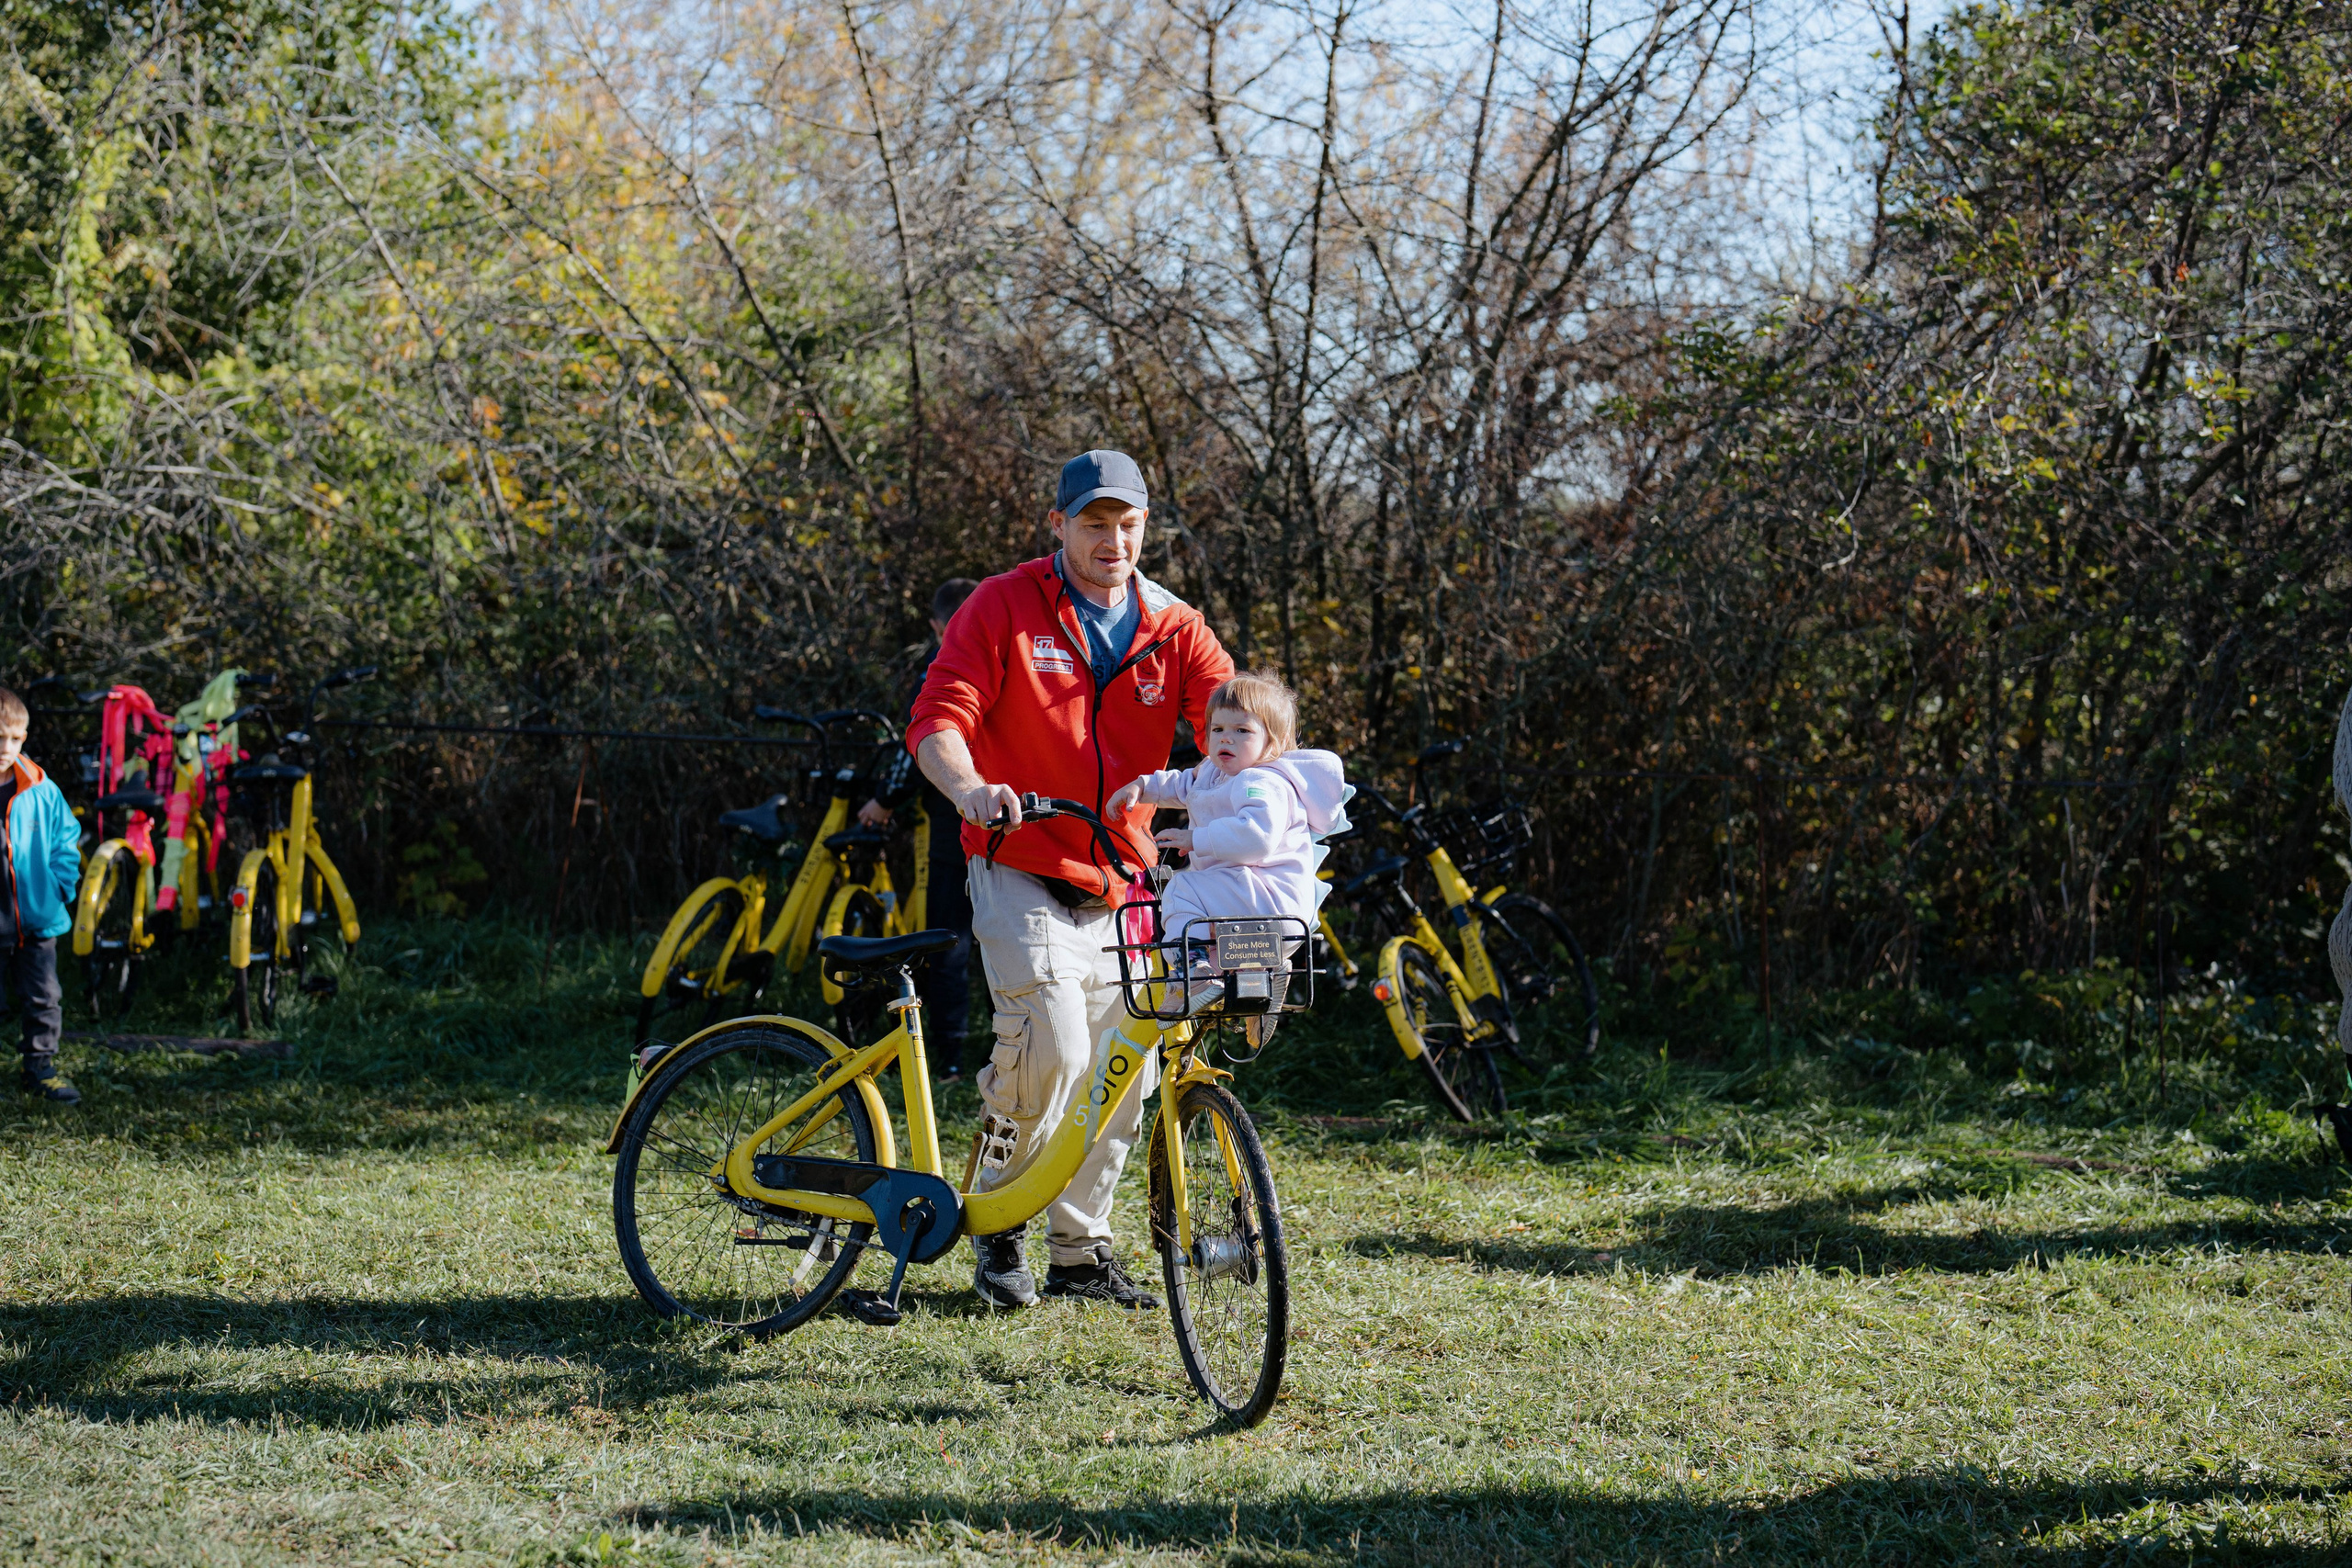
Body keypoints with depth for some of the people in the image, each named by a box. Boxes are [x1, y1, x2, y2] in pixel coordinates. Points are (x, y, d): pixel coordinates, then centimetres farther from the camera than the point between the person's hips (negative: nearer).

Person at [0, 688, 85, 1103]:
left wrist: (60, 888, -1)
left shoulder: (41, 791, -3)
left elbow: (67, 840, 7)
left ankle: (41, 1067, 22)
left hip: (37, 918, 2)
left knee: (43, 998, 8)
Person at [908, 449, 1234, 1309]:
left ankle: (1080, 1250, 24)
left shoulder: (1173, 627, 5)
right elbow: (937, 719, -11)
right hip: (1020, 869, -5)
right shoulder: (1004, 607, -4)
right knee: (1051, 1044, -22)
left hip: (1120, 883, 5)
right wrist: (970, 789, -32)